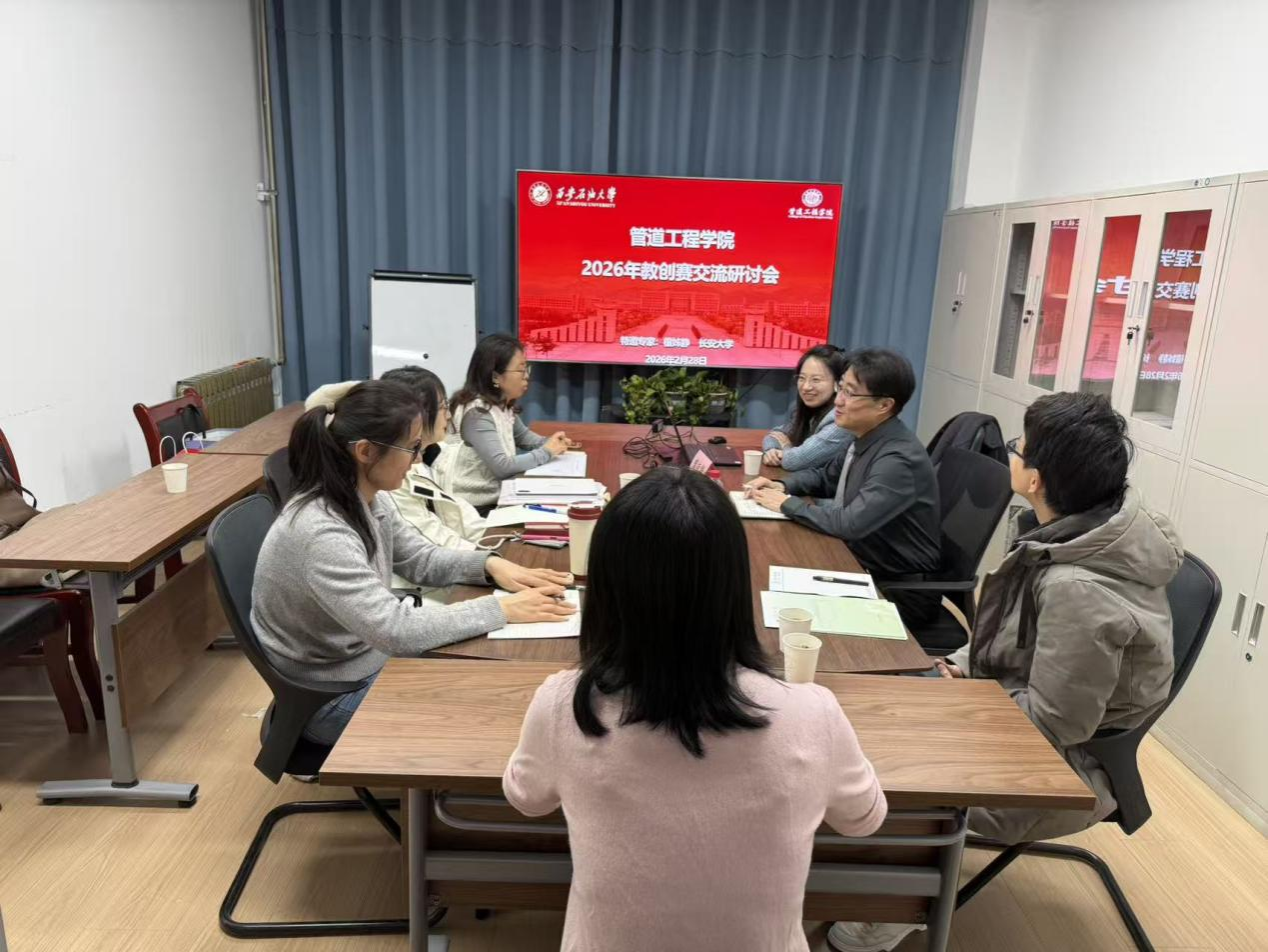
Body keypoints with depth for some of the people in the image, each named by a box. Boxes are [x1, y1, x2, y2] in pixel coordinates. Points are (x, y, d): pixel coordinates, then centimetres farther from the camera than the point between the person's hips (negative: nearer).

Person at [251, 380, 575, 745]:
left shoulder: (368, 500, -7)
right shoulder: (320, 533, -33)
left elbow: (421, 559, 8)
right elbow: (398, 630, -35)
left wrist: (491, 565, -10)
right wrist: (503, 609, -29)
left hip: (371, 661, 8)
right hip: (331, 697, -7)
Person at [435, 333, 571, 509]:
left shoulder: (504, 405, 5)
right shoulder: (476, 413, -21)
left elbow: (523, 436, 24)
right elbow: (502, 466, -26)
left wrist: (550, 443, 4)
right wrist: (546, 452, -14)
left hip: (495, 497, 8)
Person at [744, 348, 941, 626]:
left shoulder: (899, 460, -27)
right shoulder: (864, 439, 0)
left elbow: (850, 524, -32)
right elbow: (826, 476, 17)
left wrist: (787, 503, -19)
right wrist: (782, 486, -2)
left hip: (900, 591, -7)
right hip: (866, 567, 7)